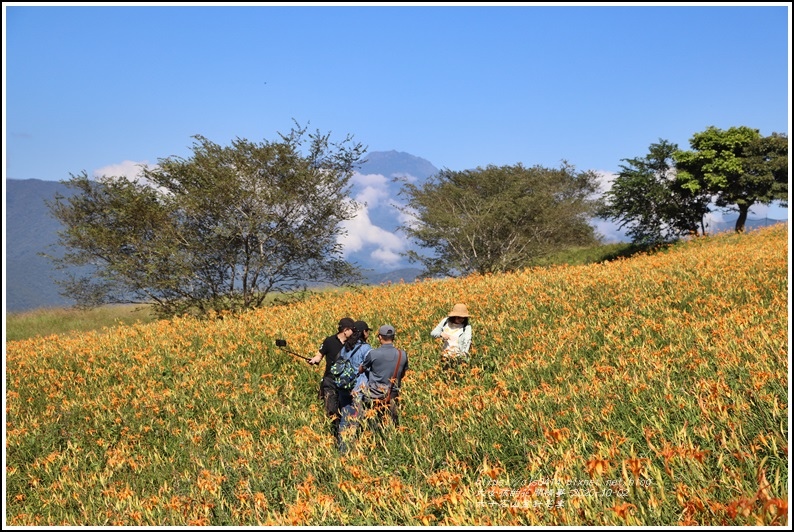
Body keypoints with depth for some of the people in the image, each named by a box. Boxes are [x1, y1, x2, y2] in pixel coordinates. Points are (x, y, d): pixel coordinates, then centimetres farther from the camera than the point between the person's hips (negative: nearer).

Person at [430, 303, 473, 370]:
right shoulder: (446, 321, 8)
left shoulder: (467, 326, -1)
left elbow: (467, 342, -13)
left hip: (459, 354, -3)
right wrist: (441, 334, -7)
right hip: (445, 353, 3)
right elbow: (433, 333, 15)